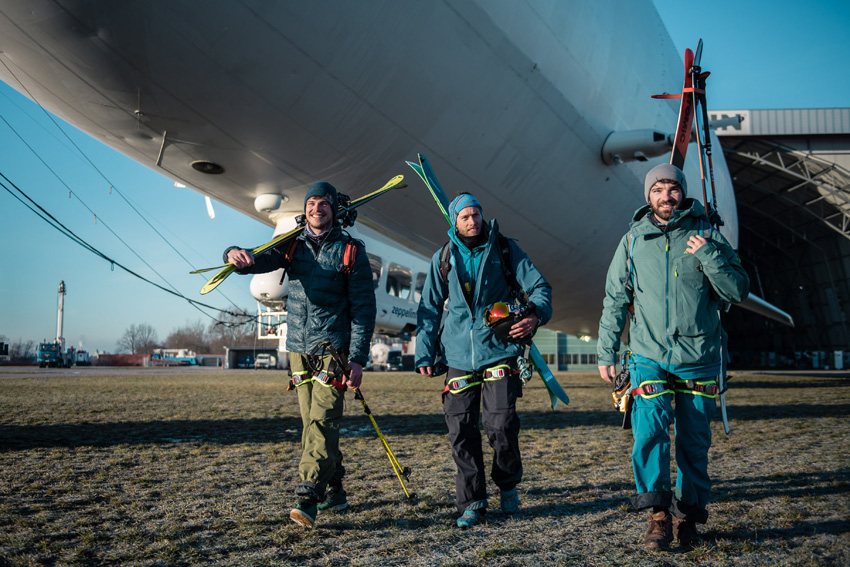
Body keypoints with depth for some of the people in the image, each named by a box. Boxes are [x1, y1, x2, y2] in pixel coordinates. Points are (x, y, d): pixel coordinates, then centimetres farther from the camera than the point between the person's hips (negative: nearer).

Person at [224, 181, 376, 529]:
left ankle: (308, 498, -14)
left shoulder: (351, 250, 0)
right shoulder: (293, 245, 10)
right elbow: (259, 260, -7)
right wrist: (237, 256, -33)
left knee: (323, 420, -12)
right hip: (298, 349, 5)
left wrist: (358, 359, -11)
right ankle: (334, 491, 21)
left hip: (333, 347, -4)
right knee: (312, 422, 9)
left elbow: (364, 308, -3)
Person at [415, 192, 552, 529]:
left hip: (499, 350, -2)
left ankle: (508, 484, 19)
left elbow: (539, 287, 6)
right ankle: (471, 503, 14)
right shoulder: (443, 258, 10)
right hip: (459, 355, 2)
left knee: (501, 425, -10)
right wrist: (424, 354, 7)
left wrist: (535, 315, -15)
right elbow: (429, 308, 14)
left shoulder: (504, 249, 5)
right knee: (461, 430, 0)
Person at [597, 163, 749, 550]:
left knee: (694, 442, 6)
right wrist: (606, 352, 8)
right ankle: (658, 515, -6)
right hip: (650, 357, 0)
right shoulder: (633, 241, 5)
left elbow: (738, 292, 0)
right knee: (649, 431, -16)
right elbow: (615, 301, 9)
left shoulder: (707, 235, 4)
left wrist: (709, 255, -14)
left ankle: (687, 516, 21)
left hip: (699, 359, 1)